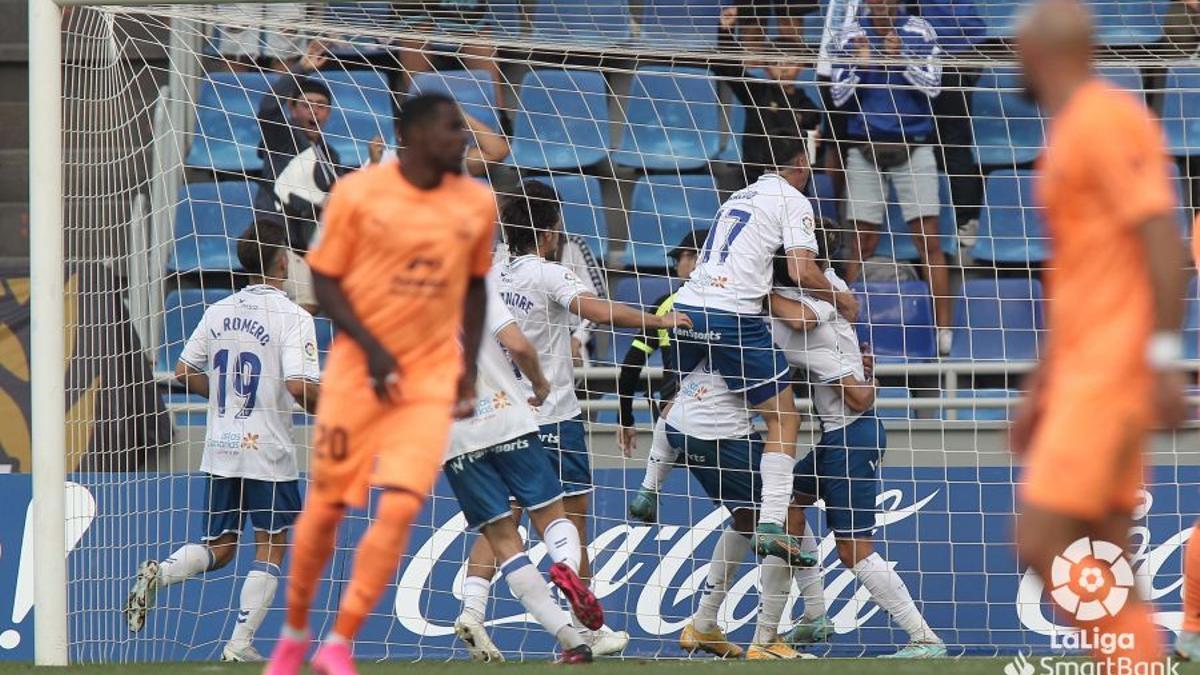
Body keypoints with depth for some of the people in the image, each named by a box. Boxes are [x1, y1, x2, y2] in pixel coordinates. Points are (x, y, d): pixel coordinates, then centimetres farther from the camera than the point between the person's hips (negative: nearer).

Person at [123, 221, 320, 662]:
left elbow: (184, 372, 13)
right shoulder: (291, 316, -11)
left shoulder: (218, 313, 6)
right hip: (268, 452, -5)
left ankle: (158, 574, -14)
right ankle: (240, 647, 1)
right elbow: (300, 386, -22)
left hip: (220, 452, 5)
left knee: (219, 548, 15)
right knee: (270, 549, 7)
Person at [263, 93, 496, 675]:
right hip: (358, 368, -2)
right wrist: (372, 348, -17)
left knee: (399, 508, -14)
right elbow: (324, 280, -6)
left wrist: (468, 369, 6)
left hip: (431, 377, 2)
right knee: (326, 505, 7)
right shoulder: (357, 193, -10)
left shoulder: (476, 203, 1)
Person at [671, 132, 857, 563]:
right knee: (784, 419, 0)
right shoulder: (792, 201, 2)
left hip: (687, 306, 7)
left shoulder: (739, 197, 24)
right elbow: (803, 272, -10)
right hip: (734, 316, -7)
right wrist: (840, 300, 6)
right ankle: (770, 525, -13)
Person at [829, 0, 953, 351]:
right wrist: (860, 65, -13)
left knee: (929, 240, -6)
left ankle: (944, 331, -7)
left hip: (913, 147, -1)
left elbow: (932, 86, -3)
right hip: (865, 148, 1)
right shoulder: (850, 36, 4)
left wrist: (900, 58, -15)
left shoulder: (919, 32, 1)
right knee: (862, 244, 0)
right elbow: (838, 95, 4)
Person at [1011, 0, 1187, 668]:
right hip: (1084, 373, 10)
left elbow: (1163, 241, -19)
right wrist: (1042, 388, 24)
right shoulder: (1071, 133, 19)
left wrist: (1164, 358, -23)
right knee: (1100, 571, 5)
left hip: (1114, 370, -10)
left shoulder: (1108, 119, -11)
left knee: (1042, 546, -13)